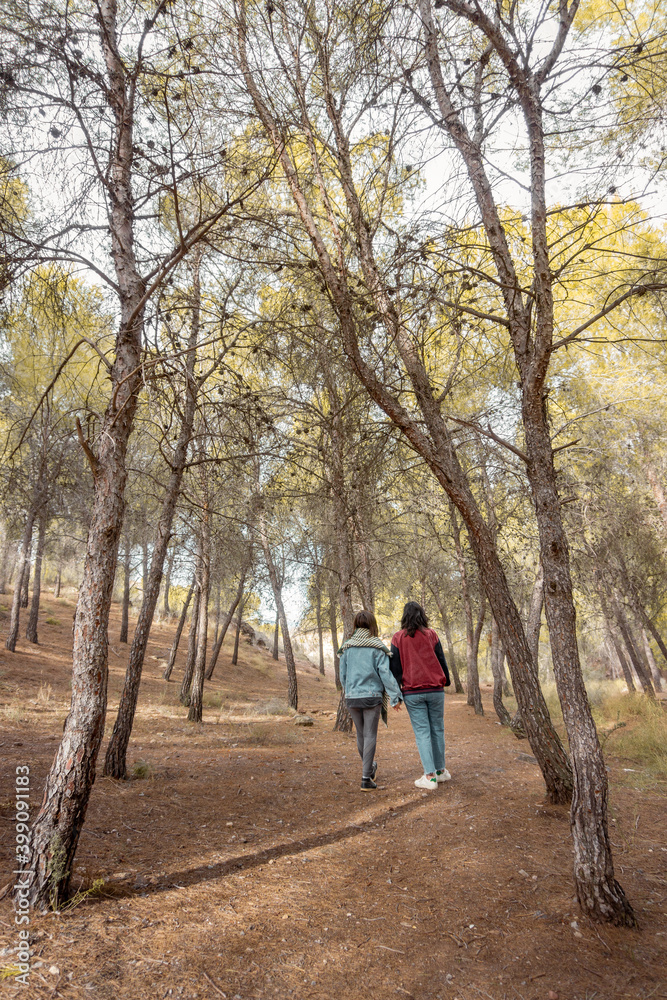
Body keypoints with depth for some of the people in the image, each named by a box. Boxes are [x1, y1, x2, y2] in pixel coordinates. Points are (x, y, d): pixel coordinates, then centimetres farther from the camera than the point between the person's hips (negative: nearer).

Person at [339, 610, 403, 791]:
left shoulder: (347, 648, 4)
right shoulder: (377, 648, -6)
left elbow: (343, 675, 8)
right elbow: (385, 674, -9)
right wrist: (395, 696, -4)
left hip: (352, 698, 3)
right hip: (372, 696, -3)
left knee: (361, 734, 18)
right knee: (370, 735, 4)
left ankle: (369, 768, 37)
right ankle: (366, 778, 2)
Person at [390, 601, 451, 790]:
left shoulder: (398, 638, -1)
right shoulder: (431, 634, 0)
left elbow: (395, 666, 0)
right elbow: (441, 660, 5)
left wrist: (396, 692, 6)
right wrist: (446, 681, 19)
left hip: (412, 692, -1)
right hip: (435, 689, 1)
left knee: (422, 732, 2)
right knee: (437, 729, 13)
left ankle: (429, 775, -3)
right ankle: (440, 770, 22)